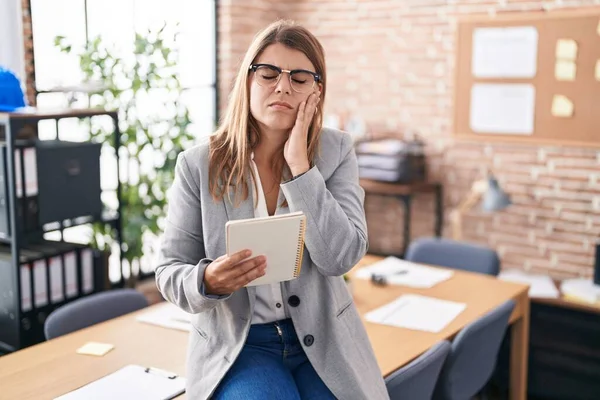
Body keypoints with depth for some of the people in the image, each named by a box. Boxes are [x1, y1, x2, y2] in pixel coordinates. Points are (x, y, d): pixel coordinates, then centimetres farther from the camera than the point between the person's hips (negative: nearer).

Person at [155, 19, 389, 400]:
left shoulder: (336, 152, -4)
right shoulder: (199, 164, -6)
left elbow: (342, 257, -15)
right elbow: (170, 271, -3)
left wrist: (300, 164, -20)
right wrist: (208, 280, -25)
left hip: (323, 338, 2)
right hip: (235, 343, -1)